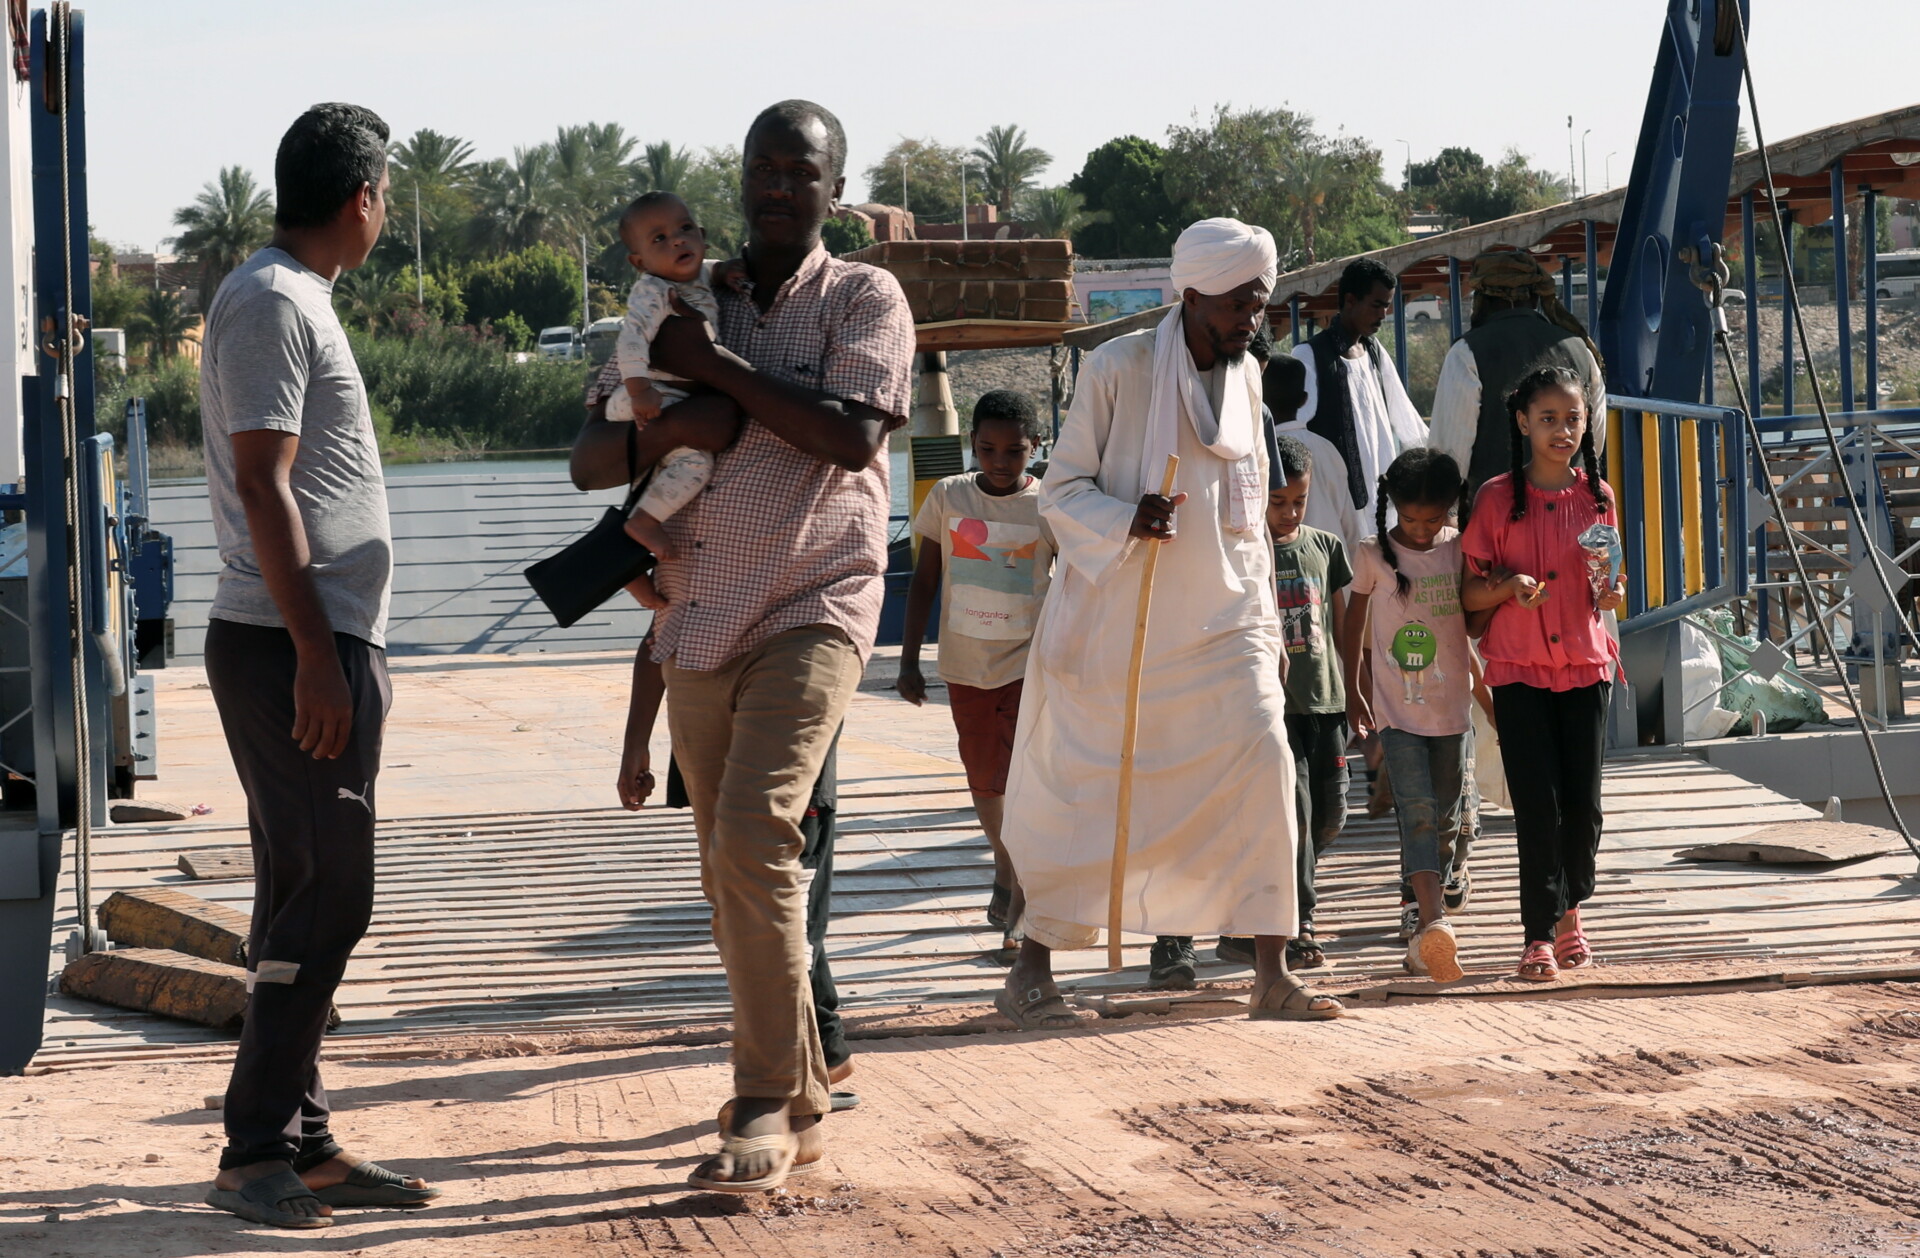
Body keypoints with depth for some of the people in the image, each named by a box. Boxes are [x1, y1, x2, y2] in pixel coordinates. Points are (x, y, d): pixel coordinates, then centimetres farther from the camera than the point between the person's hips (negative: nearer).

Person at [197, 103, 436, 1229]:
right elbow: (261, 483, -19)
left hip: (327, 643, 10)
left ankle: (303, 1143, 15)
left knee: (311, 901, 11)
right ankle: (257, 1153, -5)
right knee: (324, 902, -9)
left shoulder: (296, 301, 19)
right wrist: (316, 657, -22)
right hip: (296, 646, -10)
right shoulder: (270, 304, -12)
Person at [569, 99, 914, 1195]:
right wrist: (673, 426, -15)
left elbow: (852, 434, -17)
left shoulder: (865, 298, 1)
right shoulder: (690, 307, 12)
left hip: (813, 609, -6)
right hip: (699, 621, 6)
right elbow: (589, 460, 6)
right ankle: (801, 1101, 22)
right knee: (733, 866, 9)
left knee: (754, 837, -21)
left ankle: (769, 1107, -15)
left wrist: (717, 367, -12)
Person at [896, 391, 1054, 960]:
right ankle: (1004, 871, 41)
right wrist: (909, 659, 1)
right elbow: (925, 581, 5)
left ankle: (1018, 915, -9)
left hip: (1031, 661, -3)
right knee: (984, 779, 15)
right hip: (965, 662, 3)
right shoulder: (949, 497, -1)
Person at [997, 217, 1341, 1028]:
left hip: (1220, 618, 4)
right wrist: (1125, 521, -26)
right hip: (1115, 618, -4)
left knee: (1261, 761, -11)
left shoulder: (1245, 381, 10)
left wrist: (1264, 621, 17)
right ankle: (1032, 968, 15)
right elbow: (1061, 487, -6)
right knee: (1084, 781, 1)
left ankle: (1271, 972, -7)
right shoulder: (1117, 367, -8)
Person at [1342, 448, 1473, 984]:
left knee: (1444, 816, 9)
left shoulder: (1461, 550, 2)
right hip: (1397, 708, -3)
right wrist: (1351, 690, 16)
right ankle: (1432, 920, -30)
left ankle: (1419, 904, 21)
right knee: (1416, 811, -16)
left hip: (1452, 705, 3)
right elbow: (1355, 622, 11)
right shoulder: (1374, 555, -2)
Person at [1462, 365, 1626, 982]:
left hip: (1586, 663, 3)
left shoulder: (1597, 497, 6)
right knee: (1537, 804, -7)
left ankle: (1569, 912, 24)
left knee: (1583, 802, 3)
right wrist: (1509, 585, -20)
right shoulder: (1497, 497, -2)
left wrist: (1610, 593, -8)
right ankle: (1540, 934, 0)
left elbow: (1612, 586, 15)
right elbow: (1472, 594, 0)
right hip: (1519, 668, -3)